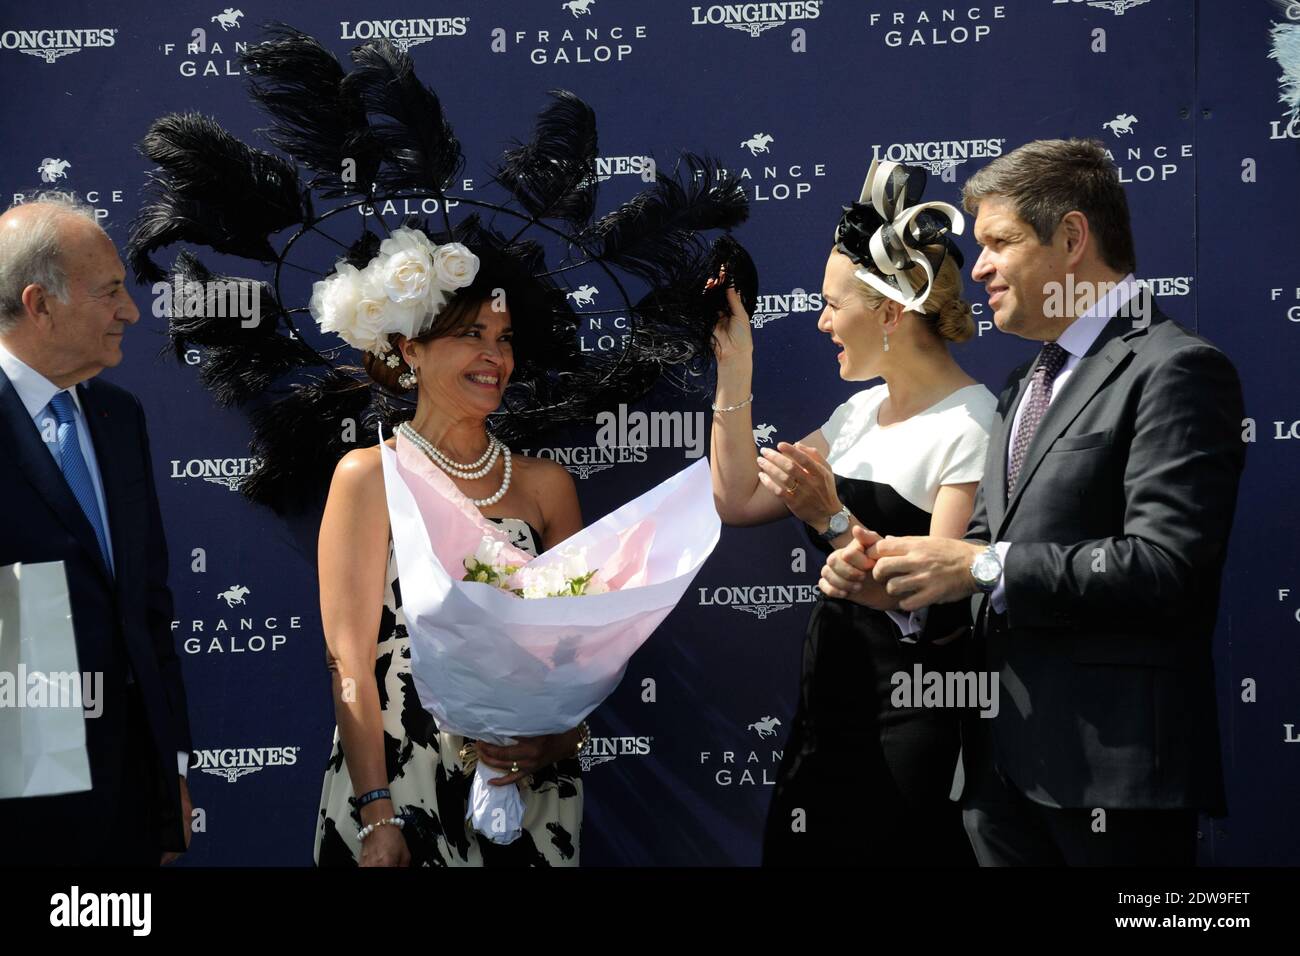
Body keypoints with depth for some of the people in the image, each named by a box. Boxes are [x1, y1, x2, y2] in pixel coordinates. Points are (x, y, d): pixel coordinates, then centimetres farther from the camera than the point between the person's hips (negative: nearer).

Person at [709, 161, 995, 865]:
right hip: (826, 702, 8)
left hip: (911, 721, -8)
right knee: (800, 854, 15)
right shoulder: (860, 412, 10)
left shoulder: (973, 426, -15)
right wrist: (734, 370, 7)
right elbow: (738, 501, 10)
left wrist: (831, 520, -27)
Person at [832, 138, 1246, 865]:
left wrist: (982, 568, -19)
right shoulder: (1031, 381, 18)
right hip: (1004, 755, 8)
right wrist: (893, 565, 0)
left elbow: (1166, 564, -21)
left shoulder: (1177, 370, -11)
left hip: (1112, 762, -8)